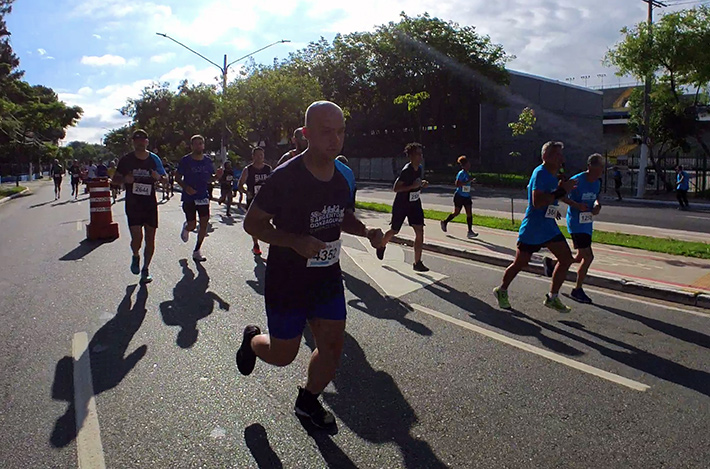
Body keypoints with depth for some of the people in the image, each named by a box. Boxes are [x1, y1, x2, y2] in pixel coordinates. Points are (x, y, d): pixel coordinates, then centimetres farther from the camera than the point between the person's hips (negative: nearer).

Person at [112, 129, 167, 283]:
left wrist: (158, 177, -11)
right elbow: (115, 179, 9)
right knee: (137, 237, -12)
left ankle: (145, 269, 17)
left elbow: (164, 178, 13)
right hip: (132, 205, -2)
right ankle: (135, 257, 22)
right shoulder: (126, 159, 1)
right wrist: (125, 179, -14)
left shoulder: (154, 159, 5)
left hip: (150, 204, 2)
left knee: (150, 238, 2)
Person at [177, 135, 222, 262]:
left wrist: (217, 176, -9)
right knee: (192, 225, -2)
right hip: (189, 197, -3)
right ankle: (185, 227, 38)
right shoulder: (185, 160, -5)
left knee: (204, 224, -3)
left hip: (203, 196, 3)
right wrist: (186, 187, -20)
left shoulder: (208, 161, 5)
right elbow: (178, 178, -1)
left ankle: (197, 251, 10)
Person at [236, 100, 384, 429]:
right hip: (287, 282, -5)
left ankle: (307, 401, 34)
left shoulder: (345, 176, -1)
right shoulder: (285, 177, -21)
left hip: (328, 279, 6)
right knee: (283, 354, 8)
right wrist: (296, 241, -28)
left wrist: (366, 231, -5)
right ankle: (252, 340, 43)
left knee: (332, 348, 8)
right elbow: (252, 222, -14)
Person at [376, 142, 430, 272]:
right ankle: (382, 246, 44)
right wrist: (413, 186, -31)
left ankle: (417, 263, -2)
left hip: (415, 204, 6)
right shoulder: (406, 170, -22)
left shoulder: (419, 168, 1)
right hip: (401, 205, -6)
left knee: (420, 231, -7)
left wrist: (422, 185, -3)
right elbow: (395, 188, -24)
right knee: (394, 231, 12)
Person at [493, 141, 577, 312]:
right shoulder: (540, 173, -18)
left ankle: (553, 297, 12)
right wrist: (561, 191, -27)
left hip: (549, 227, 8)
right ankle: (501, 291, 27)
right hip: (532, 228, -8)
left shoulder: (552, 176, 11)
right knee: (520, 263, 3)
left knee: (566, 259, 0)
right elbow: (537, 202, -29)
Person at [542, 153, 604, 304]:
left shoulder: (597, 182, 6)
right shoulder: (577, 180, -16)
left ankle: (551, 263, 36)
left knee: (580, 258, 13)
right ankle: (577, 290, 5)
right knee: (588, 256, -11)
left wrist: (598, 206, 0)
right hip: (576, 223, -8)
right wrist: (576, 205, -22)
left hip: (587, 224, 8)